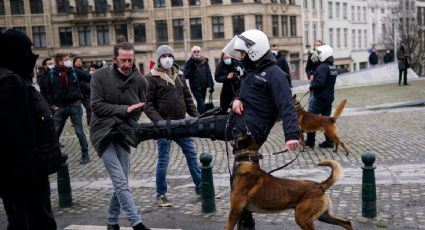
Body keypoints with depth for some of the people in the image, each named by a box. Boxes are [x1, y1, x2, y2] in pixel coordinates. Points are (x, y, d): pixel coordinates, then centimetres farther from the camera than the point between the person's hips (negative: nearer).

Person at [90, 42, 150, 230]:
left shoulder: (139, 81, -2)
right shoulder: (100, 76, -9)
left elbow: (138, 110, 2)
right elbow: (96, 105, -13)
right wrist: (123, 110, -20)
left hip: (123, 134, 4)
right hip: (103, 133, -3)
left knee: (121, 183, 8)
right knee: (120, 182, -9)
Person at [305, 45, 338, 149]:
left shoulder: (322, 67, -20)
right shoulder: (333, 67, 10)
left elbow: (320, 83, -28)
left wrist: (311, 87, -11)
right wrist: (314, 78, 9)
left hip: (320, 97, -9)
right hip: (330, 96, 9)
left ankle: (310, 141, 7)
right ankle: (329, 141, 13)